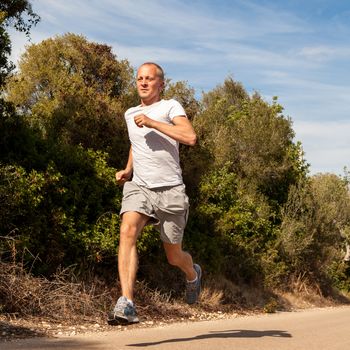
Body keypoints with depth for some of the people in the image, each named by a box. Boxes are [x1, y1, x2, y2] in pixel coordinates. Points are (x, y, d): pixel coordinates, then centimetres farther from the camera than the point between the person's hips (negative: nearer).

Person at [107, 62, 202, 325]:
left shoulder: (170, 107, 0)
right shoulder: (130, 114, 18)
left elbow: (190, 137, -17)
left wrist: (152, 122, -18)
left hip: (170, 189, -3)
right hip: (138, 186, 3)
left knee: (174, 257, 8)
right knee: (128, 230, -28)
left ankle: (193, 274, 46)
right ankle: (127, 304, -35)